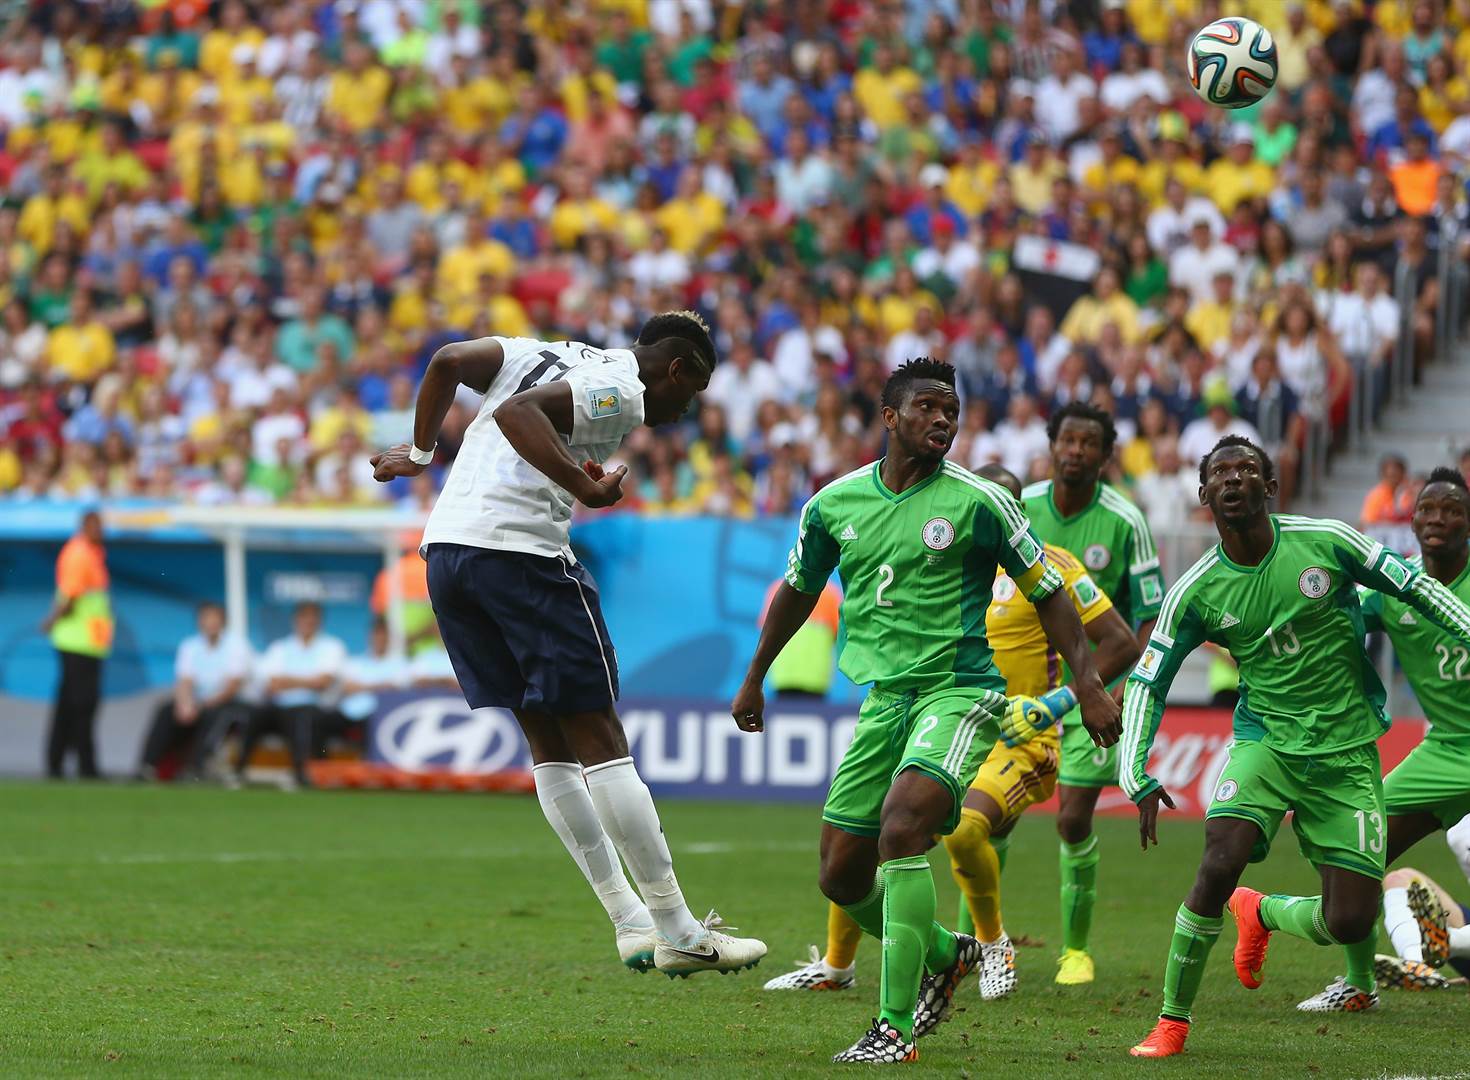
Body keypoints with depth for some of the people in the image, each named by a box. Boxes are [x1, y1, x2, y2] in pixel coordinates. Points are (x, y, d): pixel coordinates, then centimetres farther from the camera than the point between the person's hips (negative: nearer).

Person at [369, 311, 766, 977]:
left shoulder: (550, 355, 22)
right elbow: (517, 411, -19)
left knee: (550, 743, 12)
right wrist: (588, 490, -20)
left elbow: (450, 360, 16)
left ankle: (632, 924, 12)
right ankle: (680, 933, 0)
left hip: (444, 547, 9)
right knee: (599, 740, -3)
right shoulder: (621, 391, -4)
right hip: (519, 548, -9)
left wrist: (420, 452, 27)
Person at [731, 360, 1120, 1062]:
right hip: (883, 700, 5)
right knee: (841, 878, 4)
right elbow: (798, 590, 23)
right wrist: (754, 680, 30)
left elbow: (1047, 593, 1)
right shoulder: (835, 504, 5)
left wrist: (1086, 682, -8)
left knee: (901, 827, -28)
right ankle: (944, 954, 34)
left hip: (958, 691, -5)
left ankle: (896, 1027, -23)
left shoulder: (979, 503, -6)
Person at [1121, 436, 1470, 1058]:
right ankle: (1173, 1020, -10)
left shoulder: (1326, 542, -7)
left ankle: (1261, 913, 29)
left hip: (1346, 750, 0)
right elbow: (1148, 681, 5)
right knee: (1220, 862, -26)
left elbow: (1416, 588, 2)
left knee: (1350, 923, -7)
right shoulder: (1197, 592, -3)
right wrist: (1136, 777, -5)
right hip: (1266, 742, 0)